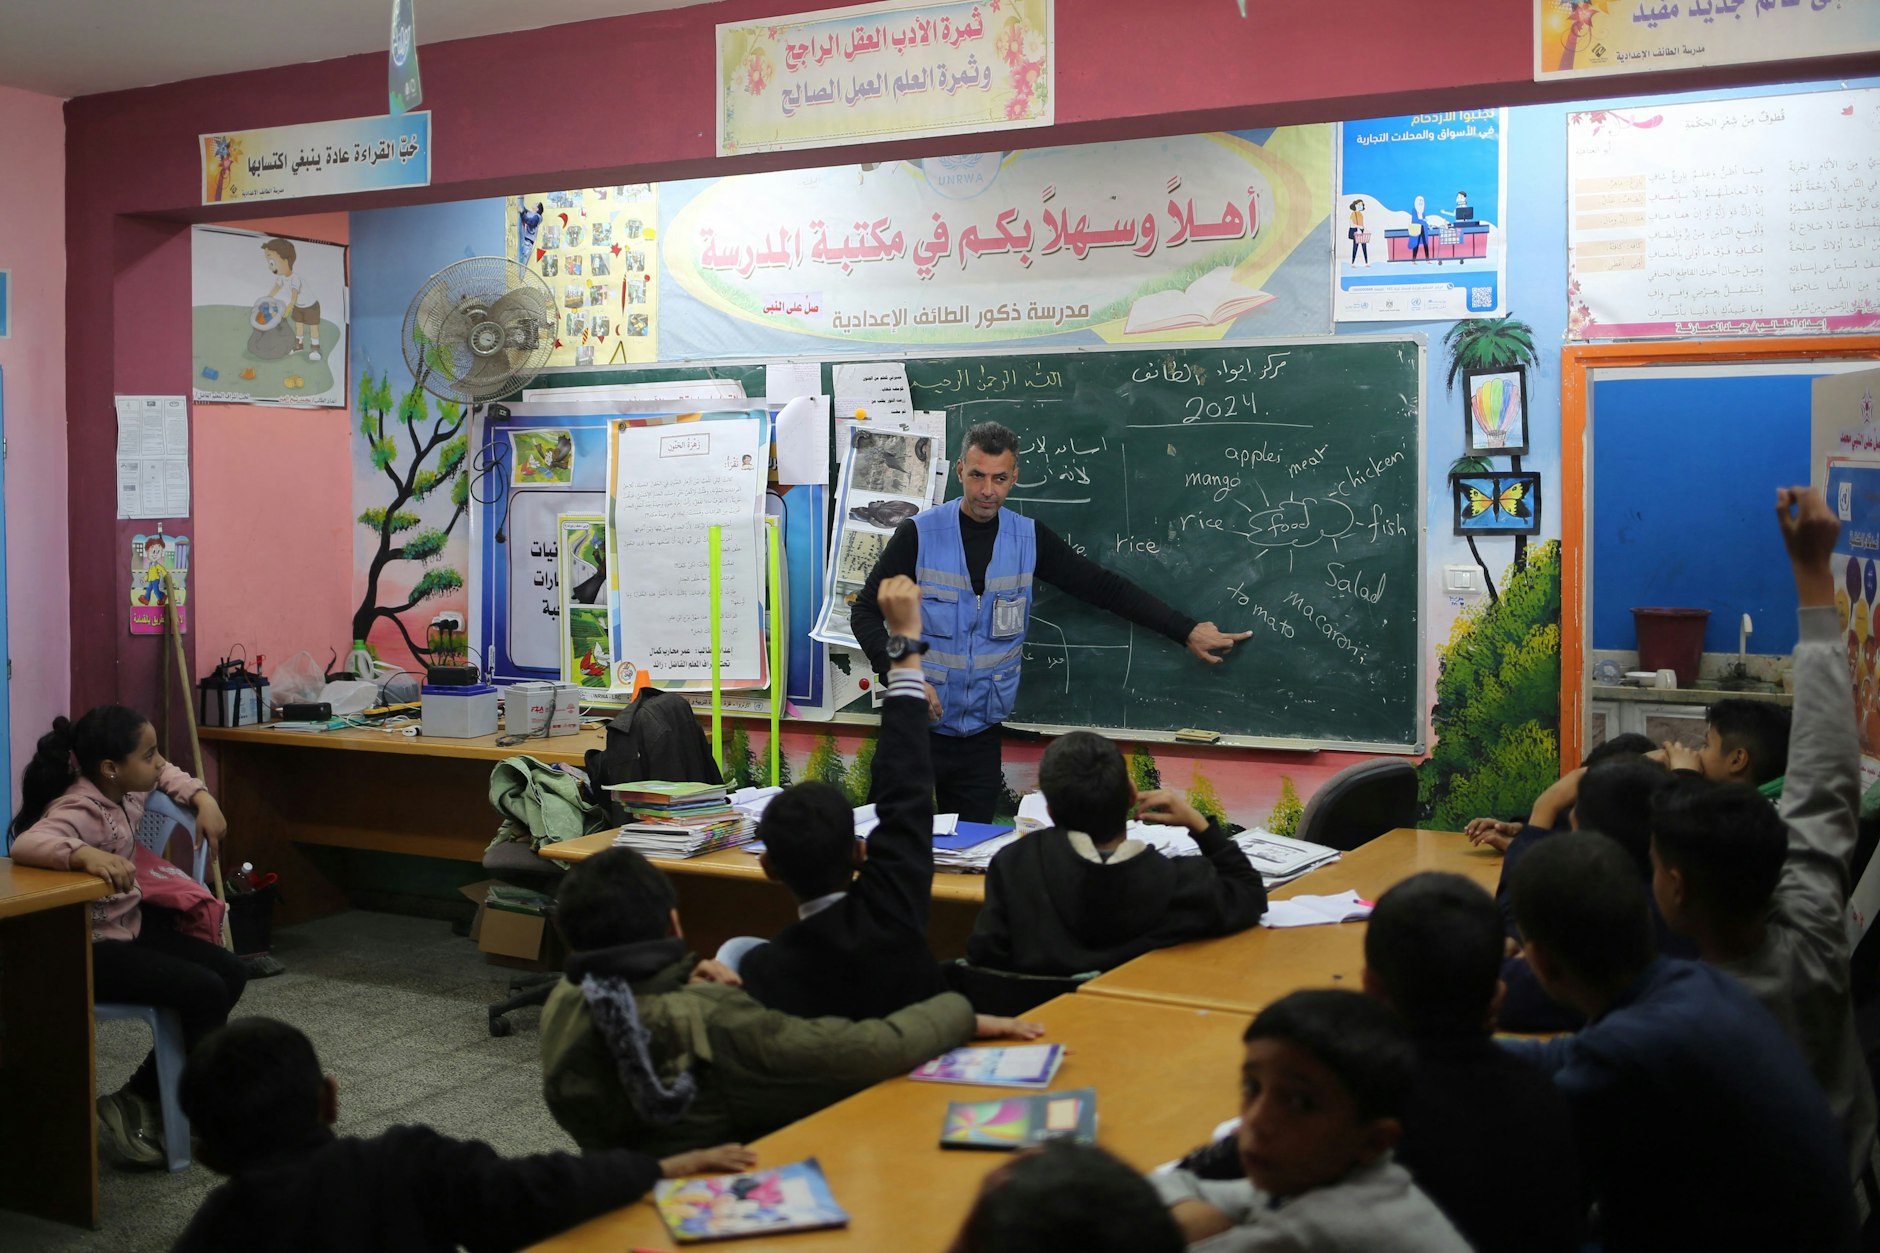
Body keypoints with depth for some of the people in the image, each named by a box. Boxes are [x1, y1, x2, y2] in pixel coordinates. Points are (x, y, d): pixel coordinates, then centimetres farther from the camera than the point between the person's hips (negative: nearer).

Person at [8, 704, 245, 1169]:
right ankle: (133, 1102, -1)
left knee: (229, 972, 7)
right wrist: (85, 854, -59)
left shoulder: (127, 789, 2)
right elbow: (25, 843, -45)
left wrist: (201, 798, 8)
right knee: (206, 993, -18)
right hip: (90, 949, -10)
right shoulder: (81, 810, -26)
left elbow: (165, 774, 25)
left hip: (132, 923, 10)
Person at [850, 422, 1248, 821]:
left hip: (981, 735, 3)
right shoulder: (919, 535, -7)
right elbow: (866, 611, -3)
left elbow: (1104, 588, 7)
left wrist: (1186, 631, 4)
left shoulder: (1029, 539, 3)